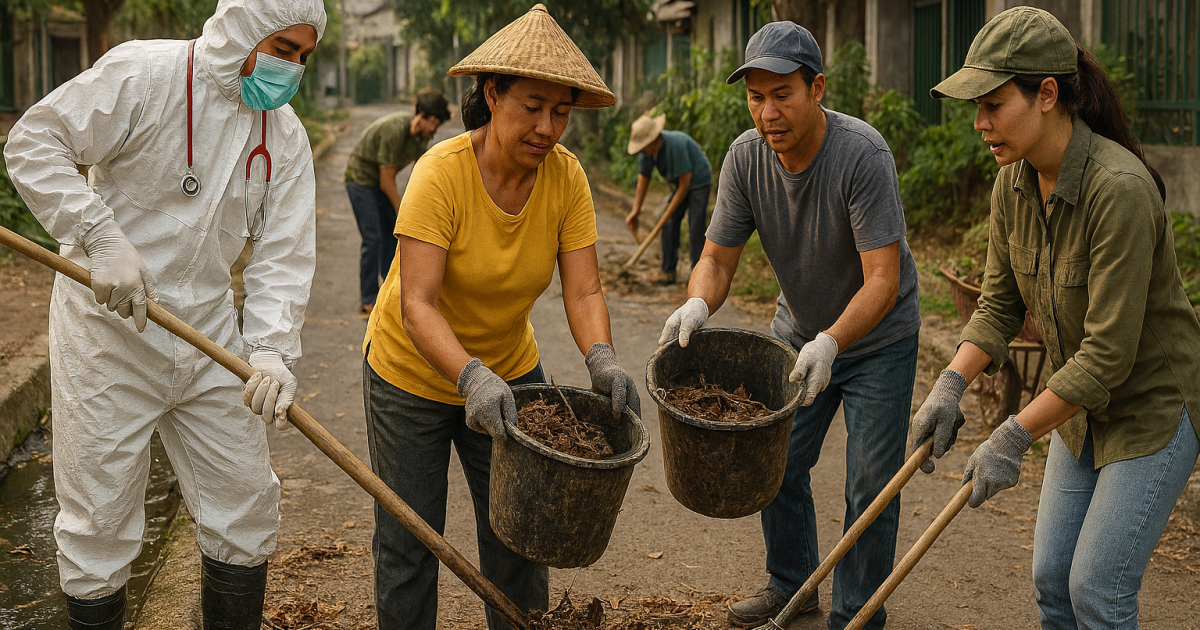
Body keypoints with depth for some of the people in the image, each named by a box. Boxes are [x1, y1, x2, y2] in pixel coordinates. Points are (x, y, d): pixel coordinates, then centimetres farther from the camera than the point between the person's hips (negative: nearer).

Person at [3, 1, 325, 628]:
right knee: (99, 519, 3)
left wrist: (272, 349, -19)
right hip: (109, 325, -5)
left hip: (209, 327, 6)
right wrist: (102, 238, -27)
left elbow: (283, 252, -4)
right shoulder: (146, 74, -14)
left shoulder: (285, 134, 2)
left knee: (246, 505, 11)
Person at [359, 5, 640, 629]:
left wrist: (601, 360, -36)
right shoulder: (441, 173, -27)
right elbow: (416, 305, -33)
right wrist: (472, 378, -47)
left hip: (509, 371, 4)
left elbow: (583, 291, -17)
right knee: (408, 548, 6)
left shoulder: (565, 176, -14)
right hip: (413, 374, -3)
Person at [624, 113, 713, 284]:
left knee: (696, 229, -12)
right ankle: (669, 270, 7)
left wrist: (669, 213, -20)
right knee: (669, 227, -2)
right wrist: (635, 210, -5)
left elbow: (685, 182, -28)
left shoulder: (676, 145, -35)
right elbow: (643, 177, 0)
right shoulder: (647, 148, -13)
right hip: (680, 185, 7)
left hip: (699, 182, -7)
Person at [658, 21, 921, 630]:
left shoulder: (862, 154, -30)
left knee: (870, 487, 0)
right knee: (777, 465, 15)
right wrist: (698, 303, -34)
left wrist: (831, 342, -48)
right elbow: (717, 257, -11)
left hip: (878, 336, -5)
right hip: (798, 330, 5)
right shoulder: (745, 157, -15)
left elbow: (883, 280, -32)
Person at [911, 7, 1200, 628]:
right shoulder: (1013, 184, -6)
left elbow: (1109, 353, -29)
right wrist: (949, 385, -14)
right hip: (1083, 407, 8)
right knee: (1051, 580, 12)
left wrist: (1013, 437, -26)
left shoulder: (1118, 189, -31)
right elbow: (999, 305, 2)